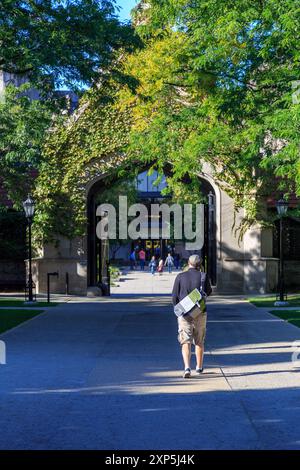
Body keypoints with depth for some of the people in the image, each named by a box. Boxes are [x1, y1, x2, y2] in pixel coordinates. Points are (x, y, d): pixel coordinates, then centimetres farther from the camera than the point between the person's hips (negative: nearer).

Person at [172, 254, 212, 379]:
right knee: (199, 342, 16)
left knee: (186, 342, -2)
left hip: (184, 313, -1)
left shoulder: (180, 276, -2)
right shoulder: (203, 276, -3)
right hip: (200, 313, 1)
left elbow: (174, 296, -2)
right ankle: (199, 367, 27)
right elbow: (209, 292, 12)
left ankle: (187, 367, -20)